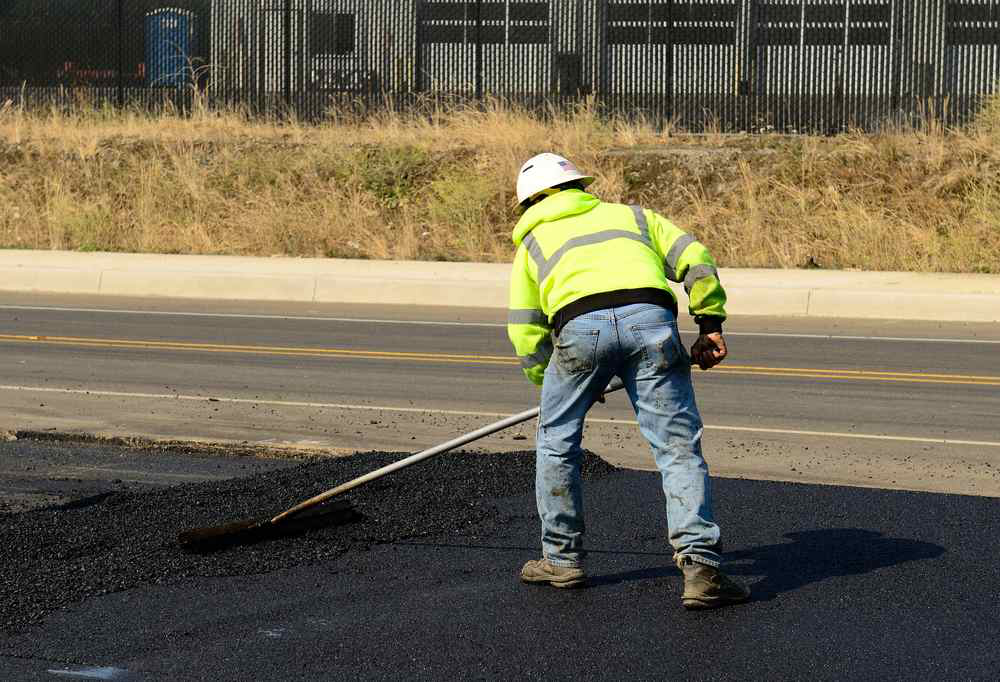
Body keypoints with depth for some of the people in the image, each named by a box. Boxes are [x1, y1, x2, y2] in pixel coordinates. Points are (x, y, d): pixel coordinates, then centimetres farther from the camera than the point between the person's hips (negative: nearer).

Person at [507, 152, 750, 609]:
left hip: (580, 327, -1)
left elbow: (525, 334, 24)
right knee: (678, 447, 1)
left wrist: (551, 382, 37)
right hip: (651, 320, 1)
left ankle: (562, 559, 27)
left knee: (557, 443, 20)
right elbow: (694, 258, 18)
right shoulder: (631, 215, 34)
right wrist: (710, 324, 20)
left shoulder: (533, 243, 31)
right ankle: (700, 567, -10)